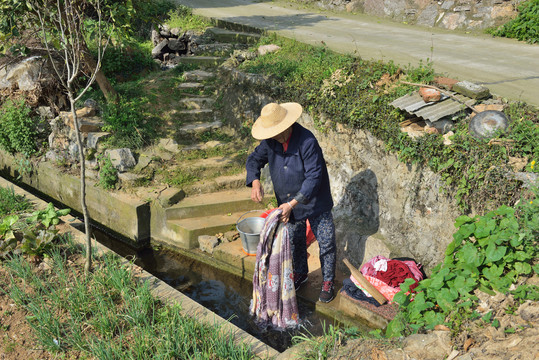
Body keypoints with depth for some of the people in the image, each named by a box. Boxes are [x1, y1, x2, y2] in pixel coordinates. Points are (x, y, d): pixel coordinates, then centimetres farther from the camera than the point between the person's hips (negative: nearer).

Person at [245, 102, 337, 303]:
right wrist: (255, 182, -17)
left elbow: (314, 177, -28)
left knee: (326, 242, 5)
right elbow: (254, 160, 5)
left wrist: (292, 203, -32)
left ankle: (328, 281, 26)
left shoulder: (307, 141, -27)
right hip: (288, 203, 5)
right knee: (294, 241, 20)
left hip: (314, 202, -5)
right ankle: (300, 273, 45)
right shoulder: (270, 142, -9)